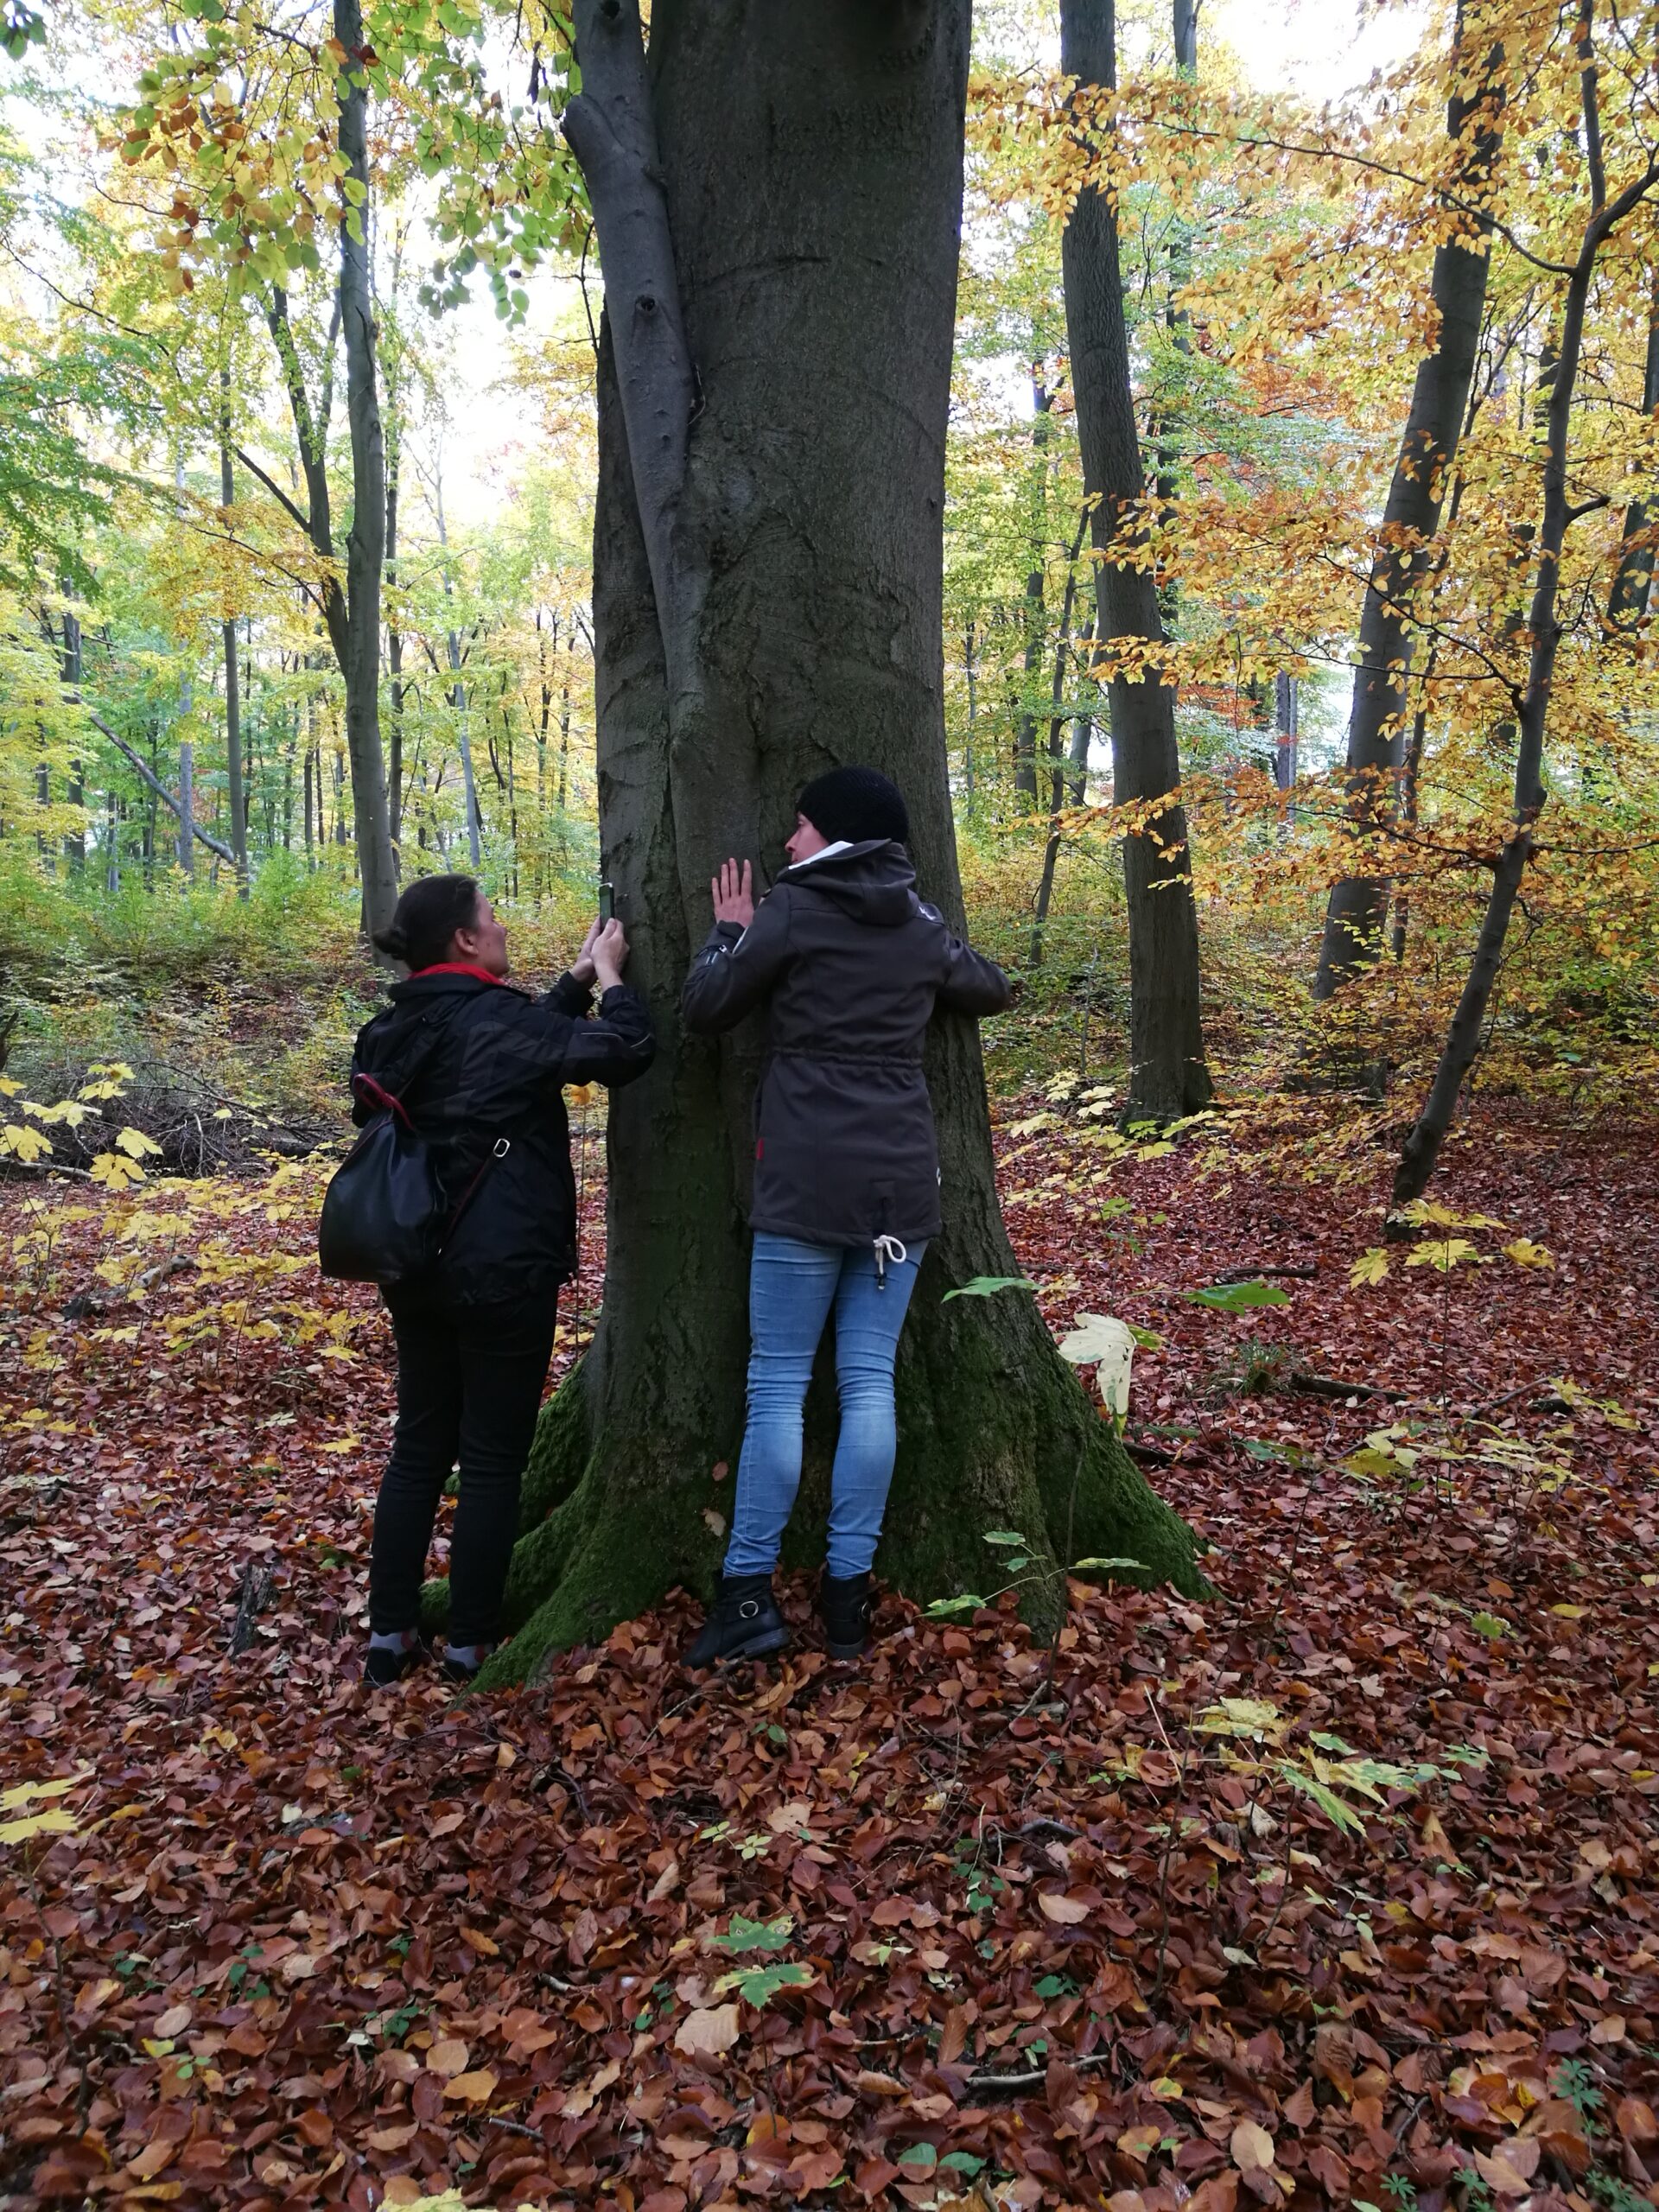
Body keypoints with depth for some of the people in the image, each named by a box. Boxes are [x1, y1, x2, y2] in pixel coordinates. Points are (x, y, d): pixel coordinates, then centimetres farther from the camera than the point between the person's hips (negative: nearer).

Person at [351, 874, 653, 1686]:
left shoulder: (400, 1027, 8)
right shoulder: (492, 1017, -15)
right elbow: (623, 1050, -19)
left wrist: (578, 980, 17)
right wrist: (609, 976, -3)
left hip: (418, 1269, 8)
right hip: (501, 1273, -8)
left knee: (419, 1447, 16)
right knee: (493, 1460, 4)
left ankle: (388, 1636, 22)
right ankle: (469, 1647, 14)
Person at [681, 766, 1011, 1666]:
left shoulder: (790, 909, -4)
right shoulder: (921, 925, 11)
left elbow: (705, 1009, 1)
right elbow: (991, 989, 28)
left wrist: (730, 929, 15)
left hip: (807, 1181, -4)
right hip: (901, 1181, 5)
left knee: (777, 1385, 2)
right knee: (870, 1382, 6)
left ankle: (749, 1591, 4)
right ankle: (848, 1593, 10)